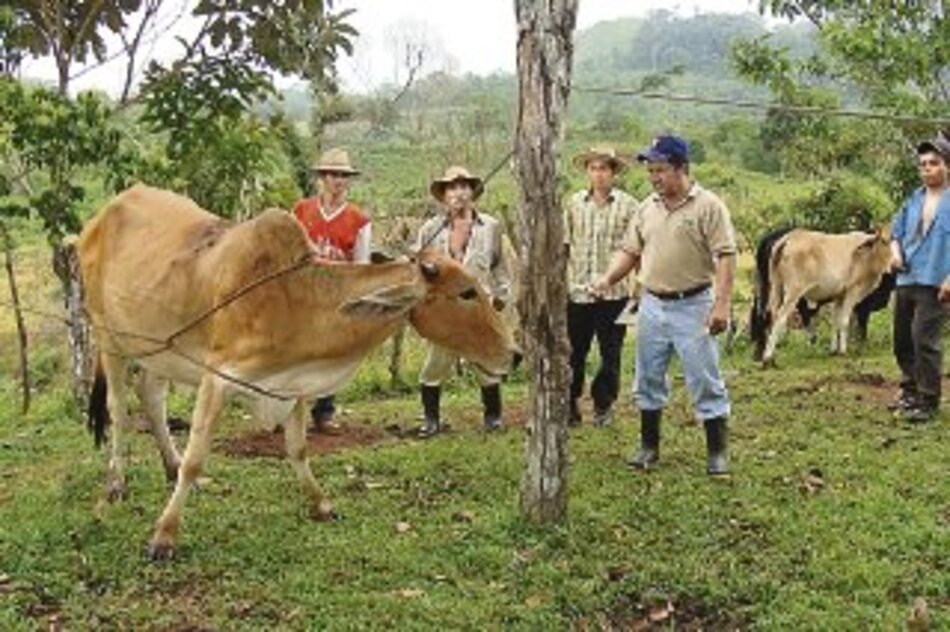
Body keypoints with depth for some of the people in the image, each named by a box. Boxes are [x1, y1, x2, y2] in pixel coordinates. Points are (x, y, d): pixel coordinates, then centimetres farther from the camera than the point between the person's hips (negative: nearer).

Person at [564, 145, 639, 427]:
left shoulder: (627, 206, -1)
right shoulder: (574, 203, 6)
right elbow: (563, 245, 11)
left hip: (613, 293, -1)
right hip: (577, 291, 2)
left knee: (610, 354, 7)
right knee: (573, 352, 5)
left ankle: (603, 406, 22)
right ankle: (569, 405, 17)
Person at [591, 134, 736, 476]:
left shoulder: (708, 206, -8)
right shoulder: (647, 208, 9)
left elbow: (725, 257, -13)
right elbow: (630, 251, 13)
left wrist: (722, 304, -20)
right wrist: (606, 280, -3)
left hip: (693, 306, -6)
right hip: (652, 305, 6)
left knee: (705, 381, -1)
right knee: (648, 379, 13)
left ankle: (717, 451, 9)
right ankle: (649, 445, 26)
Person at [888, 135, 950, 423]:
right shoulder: (914, 200, 11)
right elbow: (897, 231, 19)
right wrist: (896, 253, -2)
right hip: (906, 280, 7)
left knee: (925, 340, -9)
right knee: (902, 340, 14)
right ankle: (910, 391, 29)